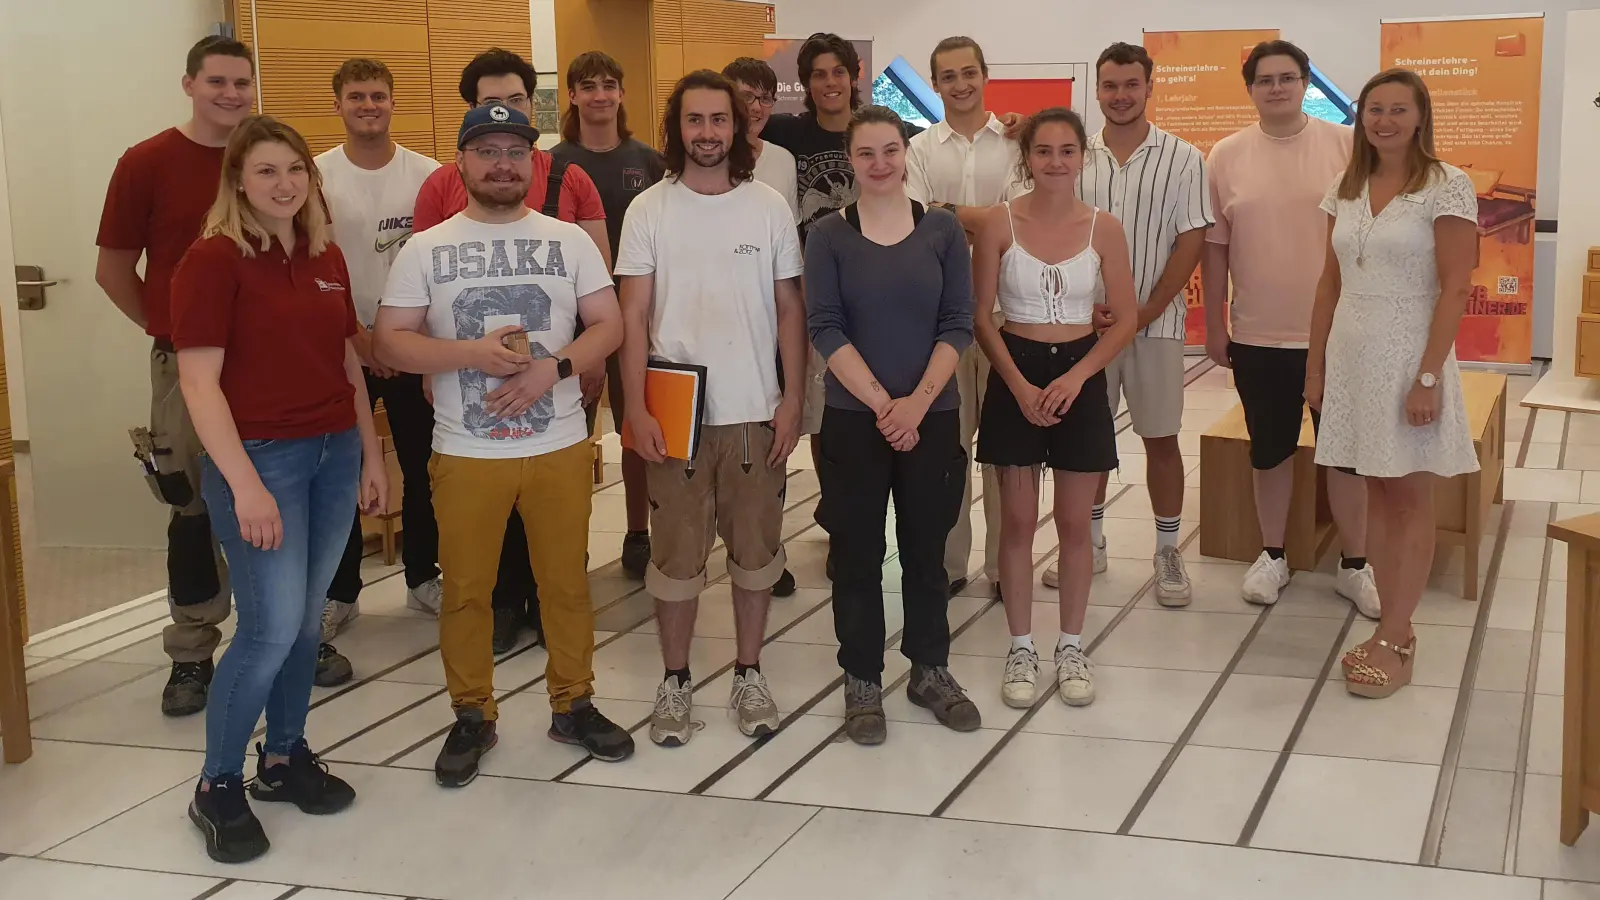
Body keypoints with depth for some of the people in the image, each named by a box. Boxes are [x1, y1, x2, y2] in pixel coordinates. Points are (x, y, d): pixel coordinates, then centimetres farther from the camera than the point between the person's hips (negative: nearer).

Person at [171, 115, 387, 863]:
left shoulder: (327, 258, 9)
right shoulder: (213, 259, -10)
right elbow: (199, 384, -15)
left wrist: (372, 455, 15)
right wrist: (244, 484, -22)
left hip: (334, 453, 6)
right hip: (260, 458, -6)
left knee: (307, 617, 12)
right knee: (272, 626, -8)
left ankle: (284, 758, 28)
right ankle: (216, 787, 9)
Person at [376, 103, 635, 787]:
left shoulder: (569, 240, 4)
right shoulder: (425, 249, 0)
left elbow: (607, 325, 3)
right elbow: (390, 342, -3)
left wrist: (554, 366, -15)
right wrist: (471, 354, -18)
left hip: (559, 446, 1)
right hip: (465, 453, -1)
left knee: (567, 583, 9)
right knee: (465, 590, 8)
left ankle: (573, 705, 26)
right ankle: (472, 717, 23)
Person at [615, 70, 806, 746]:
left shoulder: (768, 207, 2)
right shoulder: (649, 210, -1)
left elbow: (790, 309, 6)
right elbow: (633, 317, -1)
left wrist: (792, 400, -1)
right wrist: (637, 409, -9)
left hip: (755, 412, 1)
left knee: (755, 550, 9)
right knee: (676, 554, 6)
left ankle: (749, 675, 23)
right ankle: (675, 682, 19)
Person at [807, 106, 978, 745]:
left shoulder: (942, 229, 3)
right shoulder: (828, 237, -1)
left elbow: (958, 326, -1)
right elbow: (825, 329, -7)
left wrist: (919, 399, -13)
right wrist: (881, 403, -15)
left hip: (933, 418, 1)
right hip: (852, 420, -1)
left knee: (926, 550, 10)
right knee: (857, 554, 4)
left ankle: (930, 671, 25)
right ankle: (862, 681, 16)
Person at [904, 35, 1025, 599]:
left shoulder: (1016, 141, 3)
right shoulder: (920, 149, 6)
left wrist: (947, 212, -10)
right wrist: (983, 221, -17)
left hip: (1003, 308, -1)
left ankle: (1004, 564, 14)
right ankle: (947, 562, 17)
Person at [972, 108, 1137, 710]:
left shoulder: (1103, 229, -2)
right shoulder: (999, 224, -4)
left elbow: (1125, 319, 0)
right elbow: (980, 316, -4)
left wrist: (1075, 378, -13)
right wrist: (1020, 384, -14)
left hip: (1080, 376, 1)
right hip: (1014, 377, -1)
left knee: (1075, 523, 7)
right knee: (1017, 521, 5)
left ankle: (1071, 647, 22)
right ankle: (1021, 649, 17)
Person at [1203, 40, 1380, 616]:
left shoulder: (1348, 146, -4)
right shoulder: (1227, 156, 0)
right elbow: (1215, 245, 4)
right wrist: (1213, 325, 4)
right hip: (1258, 335, 1)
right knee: (1270, 451, 13)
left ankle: (1354, 566, 20)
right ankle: (1272, 556, 28)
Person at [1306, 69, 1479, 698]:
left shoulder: (1447, 187, -8)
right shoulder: (1346, 191, 9)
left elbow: (1455, 289, -12)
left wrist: (1428, 377, -17)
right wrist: (1315, 364, 9)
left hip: (1407, 355, -6)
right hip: (1352, 356, 6)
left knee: (1410, 499, 2)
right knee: (1378, 495, 10)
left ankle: (1395, 641, 6)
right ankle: (1394, 628, 18)